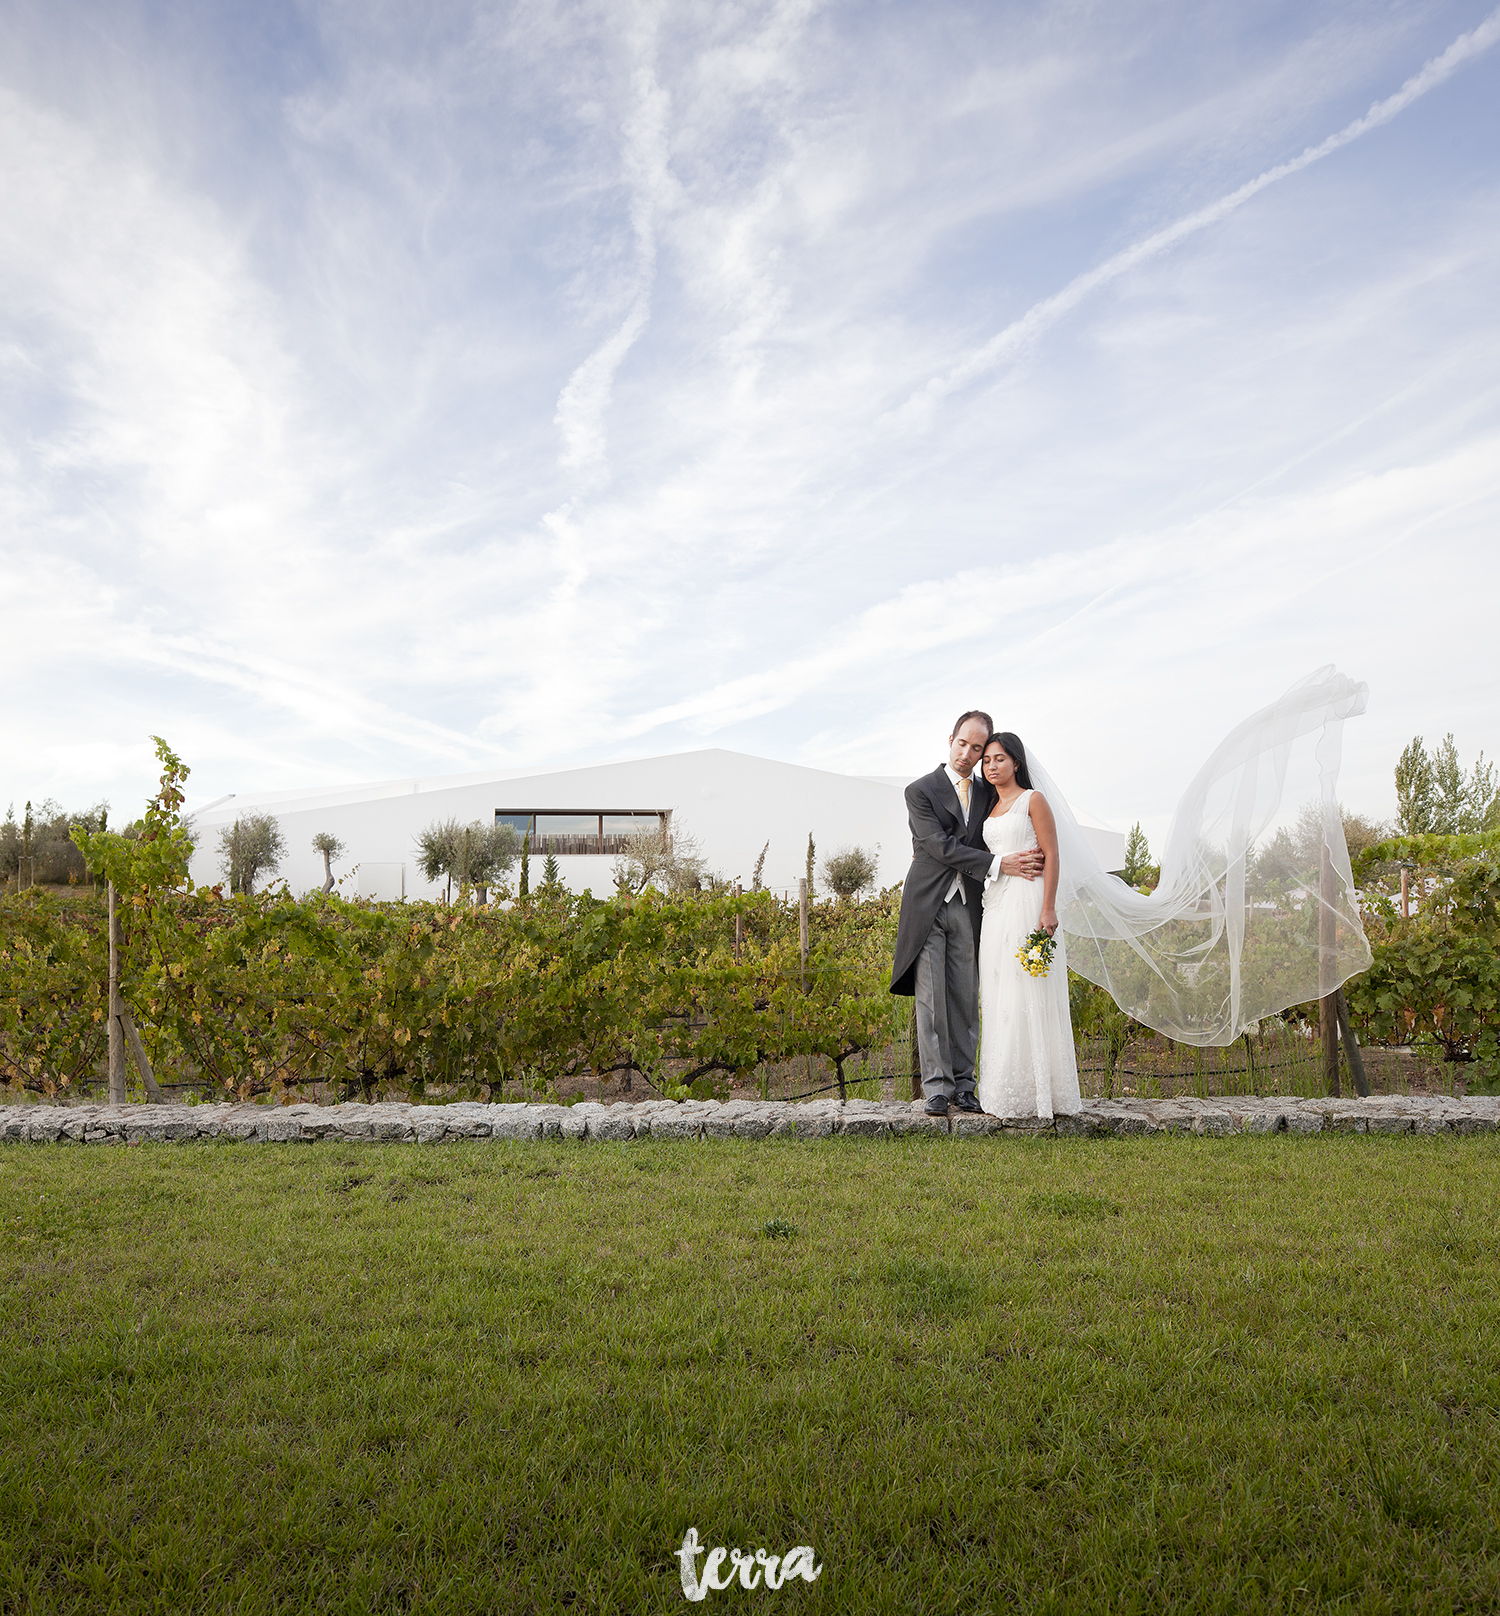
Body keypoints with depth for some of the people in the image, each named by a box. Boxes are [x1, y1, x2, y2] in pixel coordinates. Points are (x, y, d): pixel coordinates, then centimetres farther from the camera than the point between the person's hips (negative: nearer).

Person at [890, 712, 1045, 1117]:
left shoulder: (988, 795, 13)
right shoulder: (920, 791, -2)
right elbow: (942, 847, -12)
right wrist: (999, 864, -19)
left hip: (968, 908, 4)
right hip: (928, 907, -4)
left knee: (965, 1000, 4)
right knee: (931, 999, -3)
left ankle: (963, 1084, 11)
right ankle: (936, 1087, 1)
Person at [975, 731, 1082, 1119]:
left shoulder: (1033, 800, -2)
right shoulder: (990, 808, 18)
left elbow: (1051, 856, -8)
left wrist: (1048, 909, -16)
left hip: (1028, 900, -7)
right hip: (995, 904, 7)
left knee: (1030, 994, -6)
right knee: (999, 995, 5)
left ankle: (1039, 1089, 0)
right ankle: (1006, 1090, 10)